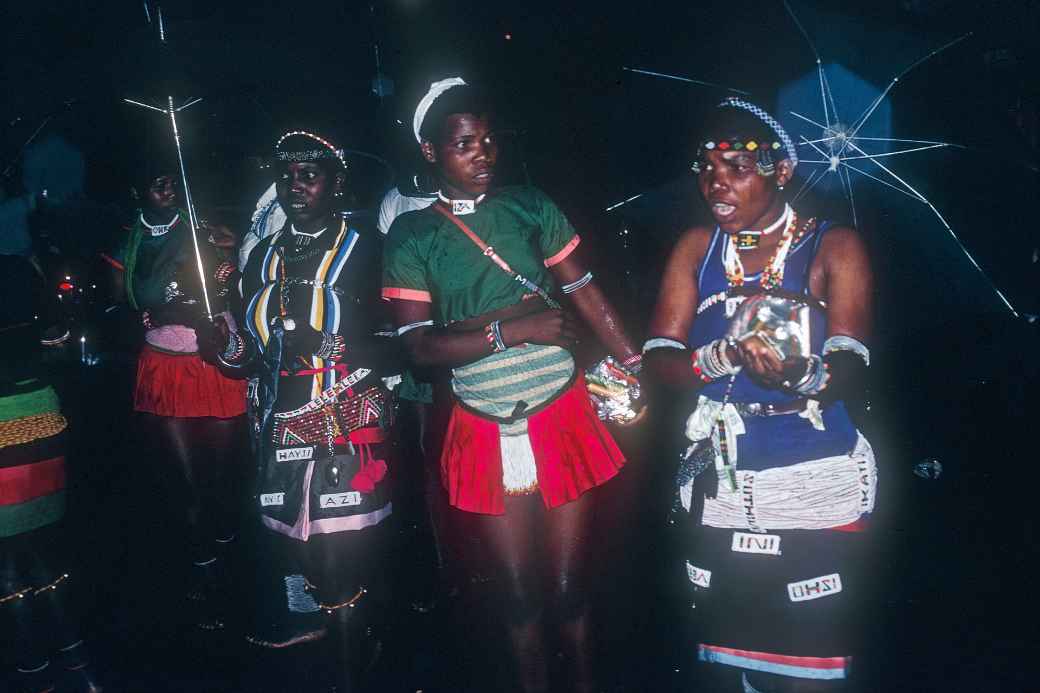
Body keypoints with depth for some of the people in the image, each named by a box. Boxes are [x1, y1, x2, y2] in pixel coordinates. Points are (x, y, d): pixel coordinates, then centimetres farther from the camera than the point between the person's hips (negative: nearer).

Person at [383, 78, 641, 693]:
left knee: (571, 584, 8)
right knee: (516, 590, 10)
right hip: (486, 435, 0)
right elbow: (421, 346, -8)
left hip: (564, 417, 1)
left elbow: (588, 294, 3)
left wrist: (638, 369, -4)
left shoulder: (532, 209, 3)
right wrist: (511, 329, -18)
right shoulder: (411, 238, -1)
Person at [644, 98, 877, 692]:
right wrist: (728, 356, -23)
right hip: (718, 487, 3)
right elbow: (658, 362, -3)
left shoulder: (833, 247, -2)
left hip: (814, 486, -3)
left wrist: (802, 375, -36)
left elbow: (850, 373, -13)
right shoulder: (697, 248, 7)